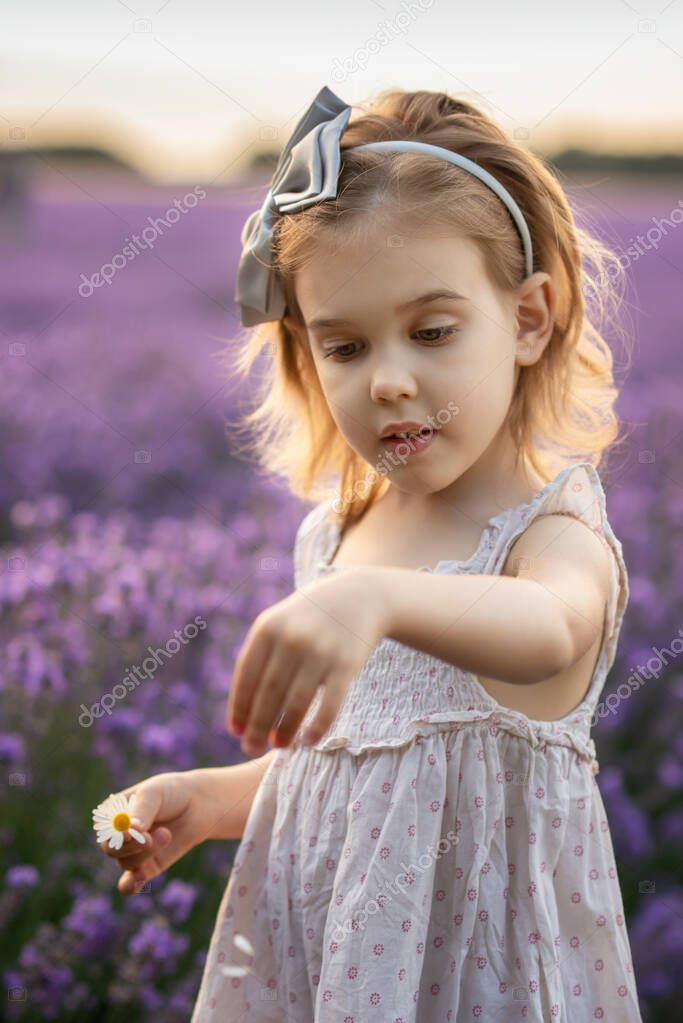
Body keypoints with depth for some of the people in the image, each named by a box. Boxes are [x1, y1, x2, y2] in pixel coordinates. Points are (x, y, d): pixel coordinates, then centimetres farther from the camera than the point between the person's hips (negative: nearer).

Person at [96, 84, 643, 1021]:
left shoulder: (554, 530, -17)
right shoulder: (336, 534, 2)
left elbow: (548, 632, -43)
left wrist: (376, 600, -60)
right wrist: (210, 802, 1)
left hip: (473, 946, -5)